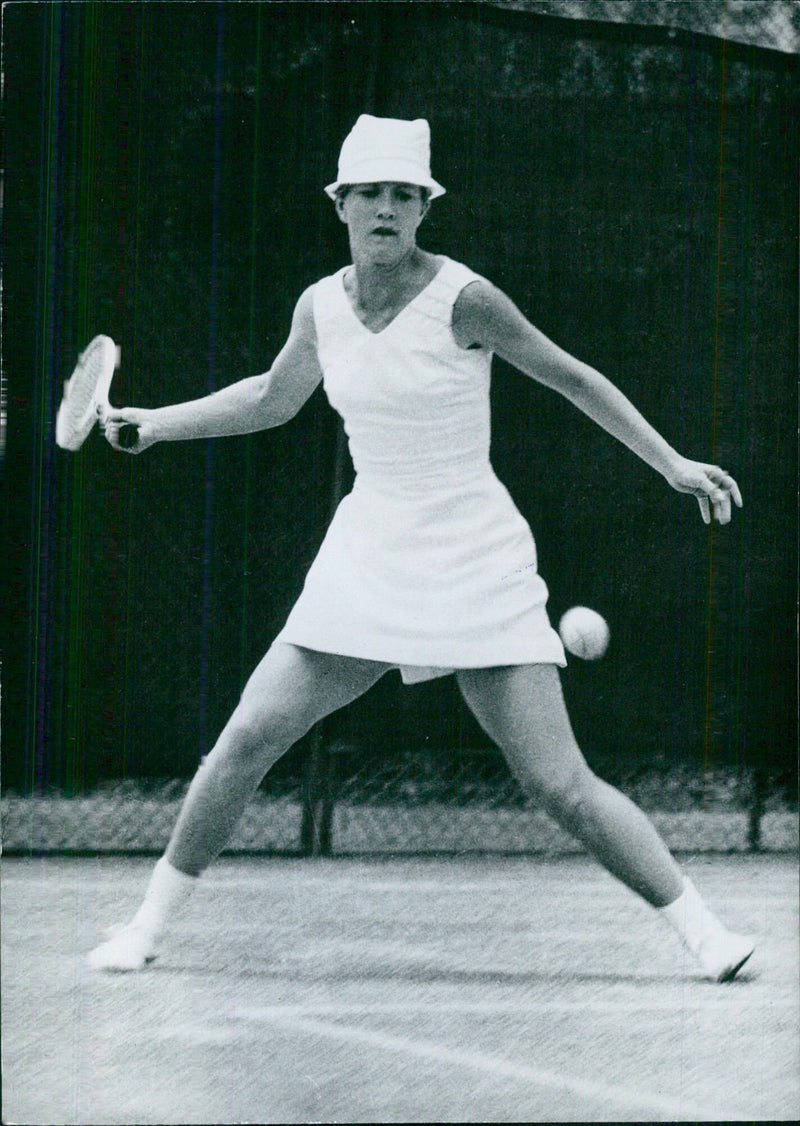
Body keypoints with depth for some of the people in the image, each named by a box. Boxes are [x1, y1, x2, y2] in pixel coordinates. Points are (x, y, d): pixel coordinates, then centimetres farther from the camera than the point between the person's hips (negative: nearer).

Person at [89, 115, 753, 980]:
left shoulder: (462, 298, -13)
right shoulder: (322, 305, 2)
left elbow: (571, 377, -1)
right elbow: (274, 398, 22)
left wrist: (672, 463, 1)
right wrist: (158, 423, 15)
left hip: (474, 566, -4)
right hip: (368, 558, 4)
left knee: (557, 784, -11)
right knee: (247, 738, -3)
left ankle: (699, 926, 2)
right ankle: (150, 924, 11)